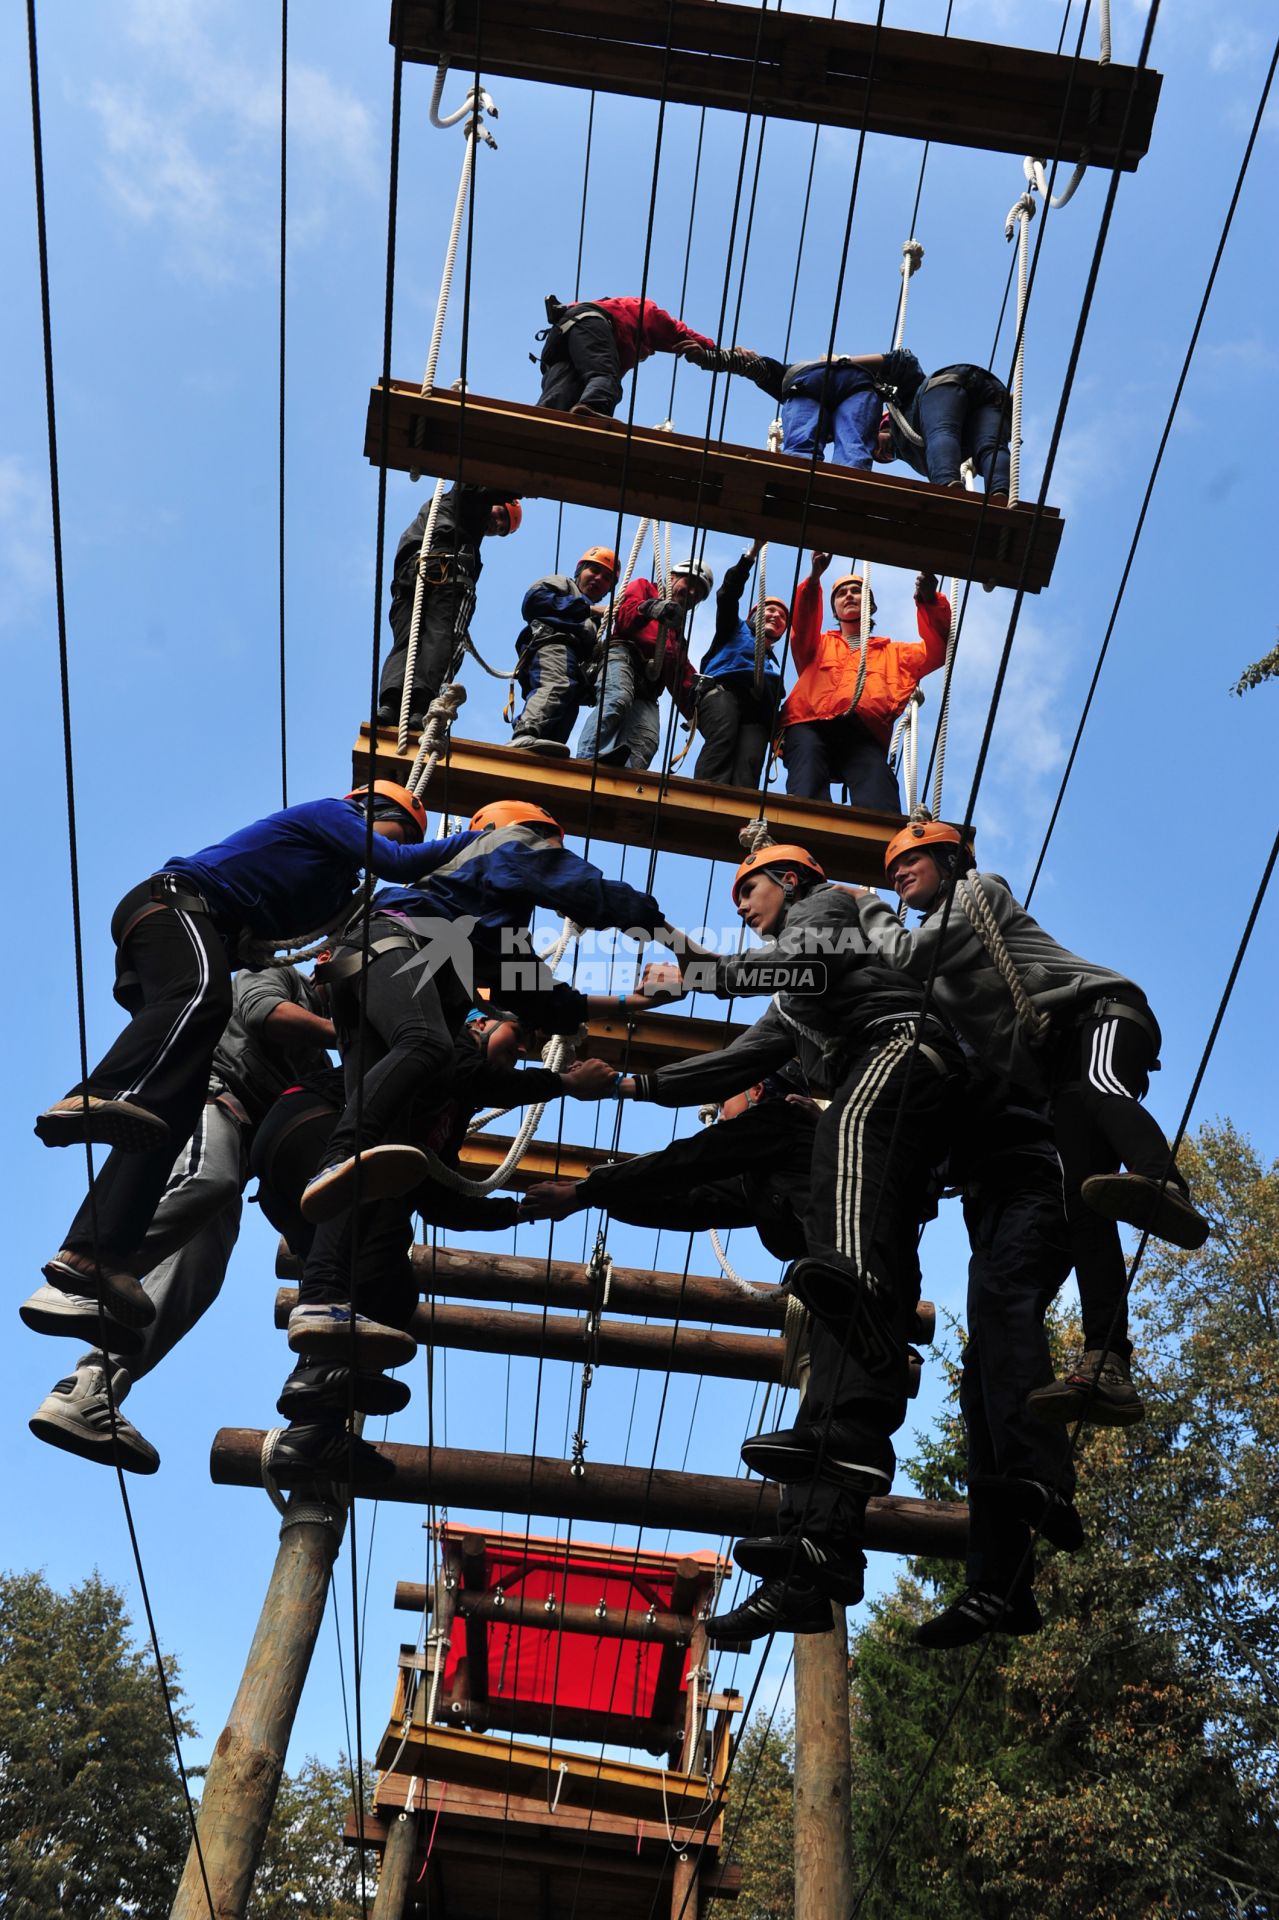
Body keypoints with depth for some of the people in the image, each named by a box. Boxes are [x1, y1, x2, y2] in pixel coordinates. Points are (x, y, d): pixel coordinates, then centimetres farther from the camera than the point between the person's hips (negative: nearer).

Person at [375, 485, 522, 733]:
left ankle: (390, 702, -34)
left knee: (405, 642, -8)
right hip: (448, 569, -6)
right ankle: (421, 707, -38)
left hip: (408, 573, 7)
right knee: (442, 639, -18)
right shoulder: (473, 498, 25)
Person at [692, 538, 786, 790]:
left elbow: (775, 706, 30)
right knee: (723, 738, -38)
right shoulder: (736, 630, 34)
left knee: (749, 764, -30)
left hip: (757, 712, 3)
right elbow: (728, 594, 17)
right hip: (722, 690, -3)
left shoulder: (774, 664, 42)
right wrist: (752, 552, 10)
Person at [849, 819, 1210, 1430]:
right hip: (1056, 1069, 6)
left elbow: (906, 955, -4)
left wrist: (868, 907, 15)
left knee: (1095, 1085, -41)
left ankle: (1163, 1187, -70)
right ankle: (1107, 1369, -31)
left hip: (1100, 1010, -6)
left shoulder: (978, 889, 11)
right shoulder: (941, 977, 33)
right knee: (1083, 1201, -15)